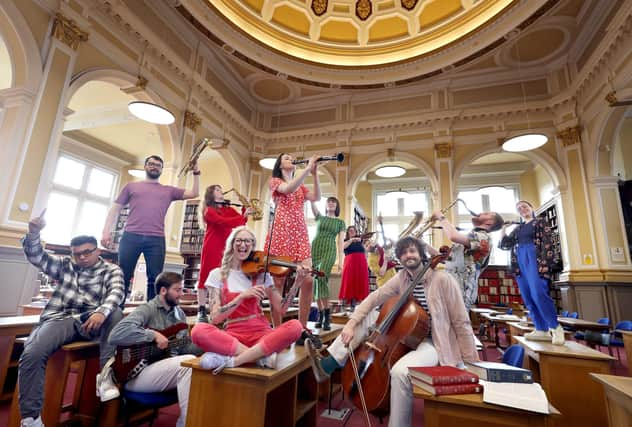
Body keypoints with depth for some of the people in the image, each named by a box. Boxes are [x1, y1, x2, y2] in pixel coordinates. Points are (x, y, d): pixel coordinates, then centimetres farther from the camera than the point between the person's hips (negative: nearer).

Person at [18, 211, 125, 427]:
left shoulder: (111, 270, 8)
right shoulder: (65, 265, 20)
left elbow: (116, 292, -11)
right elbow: (36, 256, 8)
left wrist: (101, 312, -32)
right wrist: (34, 233, -12)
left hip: (91, 320, -2)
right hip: (60, 319, 2)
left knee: (115, 314, -33)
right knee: (32, 354, -26)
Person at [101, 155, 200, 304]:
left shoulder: (169, 190, 20)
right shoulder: (131, 186, 19)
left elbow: (194, 193, 14)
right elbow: (115, 209, 15)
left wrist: (196, 172, 7)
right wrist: (106, 231, 4)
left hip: (156, 240, 0)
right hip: (131, 237, 0)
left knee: (155, 279, -2)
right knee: (122, 277, 1)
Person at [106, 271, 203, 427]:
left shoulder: (179, 313, 11)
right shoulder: (147, 309, -12)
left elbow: (184, 348, 10)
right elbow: (115, 335, -28)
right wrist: (154, 335, -25)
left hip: (169, 367, 7)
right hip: (136, 373, -7)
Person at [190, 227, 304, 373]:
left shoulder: (261, 274, 5)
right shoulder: (217, 274, 4)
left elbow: (280, 310, -2)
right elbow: (216, 317, -6)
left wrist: (297, 282, -15)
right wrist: (243, 295, -18)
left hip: (261, 332, 1)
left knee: (295, 326, -27)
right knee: (198, 330, -29)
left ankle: (231, 360, -24)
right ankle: (261, 355, -24)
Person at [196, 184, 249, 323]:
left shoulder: (228, 209, 17)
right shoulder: (209, 210, -1)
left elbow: (240, 221, 5)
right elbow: (223, 222, -18)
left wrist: (245, 209, -8)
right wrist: (243, 217, -24)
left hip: (226, 248, 5)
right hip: (211, 248, -5)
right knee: (206, 277, 0)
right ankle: (202, 311, 6)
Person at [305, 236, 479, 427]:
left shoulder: (443, 279, -17)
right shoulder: (402, 277, -1)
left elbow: (461, 323, -13)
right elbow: (373, 299, -5)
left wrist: (472, 364, -12)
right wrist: (351, 323, -18)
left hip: (433, 341, -6)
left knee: (400, 371, -34)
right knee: (366, 316, -6)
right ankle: (327, 365, -9)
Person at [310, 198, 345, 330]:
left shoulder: (340, 222, 13)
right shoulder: (320, 217, 18)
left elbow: (340, 242, 6)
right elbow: (313, 203, 3)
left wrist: (341, 261, -3)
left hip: (329, 250, -3)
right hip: (315, 249, 3)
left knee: (321, 277, -23)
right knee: (316, 280, -2)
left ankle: (327, 314, -17)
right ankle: (320, 314, 7)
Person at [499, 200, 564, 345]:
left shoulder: (540, 222, 7)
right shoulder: (517, 228, 22)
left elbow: (547, 243, -4)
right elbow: (504, 245, 18)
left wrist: (545, 263, -16)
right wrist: (503, 228, 9)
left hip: (535, 259, -6)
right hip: (520, 262, 6)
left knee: (538, 293, -18)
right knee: (528, 297, 2)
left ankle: (555, 327, -3)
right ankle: (542, 330, 7)